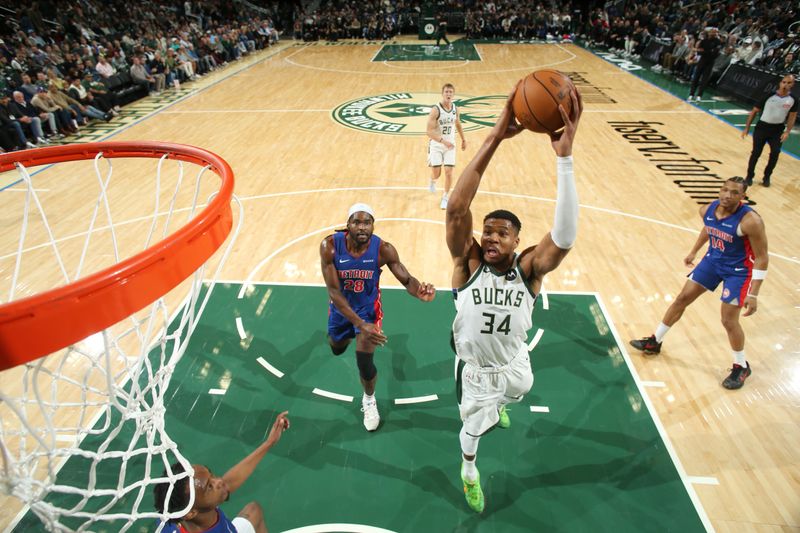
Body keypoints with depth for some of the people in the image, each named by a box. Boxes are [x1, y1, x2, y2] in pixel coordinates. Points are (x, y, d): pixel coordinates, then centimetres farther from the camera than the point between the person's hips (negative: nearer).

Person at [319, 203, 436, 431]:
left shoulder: (383, 249, -28)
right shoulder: (330, 246, -30)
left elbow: (406, 279, -21)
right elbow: (333, 291, -29)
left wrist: (419, 292, -47)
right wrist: (360, 324, -39)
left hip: (368, 305, -2)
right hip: (341, 305, 2)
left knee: (365, 363, -7)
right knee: (337, 349, 26)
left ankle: (369, 400, 27)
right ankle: (349, 335, 66)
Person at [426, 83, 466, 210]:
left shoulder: (455, 109, -1)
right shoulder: (435, 110, -18)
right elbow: (429, 131, -23)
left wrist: (463, 139, 25)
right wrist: (442, 140, -34)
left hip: (450, 145, 3)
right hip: (436, 145, -3)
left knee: (449, 172, -4)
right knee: (436, 173, -1)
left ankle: (445, 197, 14)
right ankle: (433, 181, 39)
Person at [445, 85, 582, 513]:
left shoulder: (529, 267, -24)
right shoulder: (468, 262, -26)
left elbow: (565, 236, -44)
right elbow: (456, 208, -42)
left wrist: (564, 157, -53)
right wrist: (495, 139, -49)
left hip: (514, 365, 2)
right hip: (474, 369, -2)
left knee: (511, 395, 35)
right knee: (472, 429, 21)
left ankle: (496, 405, 74)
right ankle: (469, 471, 56)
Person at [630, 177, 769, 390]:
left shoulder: (750, 220, -29)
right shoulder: (707, 210, -12)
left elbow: (762, 258, -22)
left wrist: (753, 295, -25)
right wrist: (693, 252, 22)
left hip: (738, 270, -6)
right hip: (713, 260, 6)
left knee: (729, 320, -4)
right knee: (682, 299, 8)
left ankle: (741, 367, 21)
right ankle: (654, 342, 23)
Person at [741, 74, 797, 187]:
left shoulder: (793, 100, -4)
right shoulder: (768, 96, -12)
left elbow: (792, 116, 5)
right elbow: (754, 111, -3)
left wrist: (787, 131, -8)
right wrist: (747, 128, -5)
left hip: (778, 130, 2)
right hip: (762, 127, -2)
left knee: (775, 153, -4)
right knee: (756, 153, -2)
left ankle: (767, 177, 12)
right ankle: (749, 176, 13)